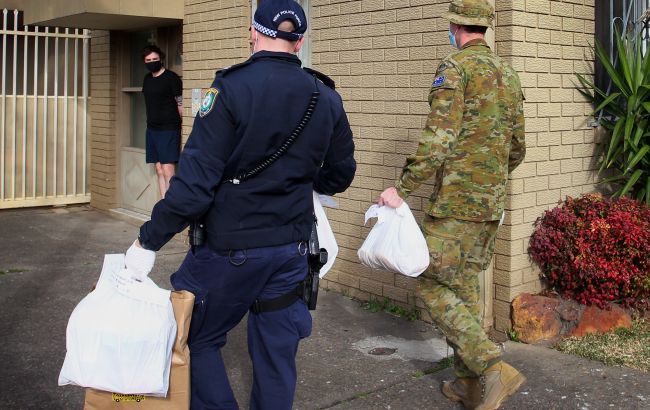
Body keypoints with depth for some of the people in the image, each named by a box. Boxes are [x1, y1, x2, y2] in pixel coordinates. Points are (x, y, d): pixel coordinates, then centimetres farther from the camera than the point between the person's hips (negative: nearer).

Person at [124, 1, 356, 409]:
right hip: (292, 249, 5)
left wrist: (149, 240, -11)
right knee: (277, 351, 15)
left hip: (230, 249, -5)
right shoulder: (327, 98, 1)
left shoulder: (231, 88, -15)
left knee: (196, 340, 14)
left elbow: (195, 180, -20)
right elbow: (340, 174, 11)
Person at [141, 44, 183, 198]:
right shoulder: (147, 79, 14)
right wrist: (151, 124, 16)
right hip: (152, 129, 7)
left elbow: (181, 104, -8)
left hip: (169, 129, -7)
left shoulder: (172, 78, -8)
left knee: (168, 171, -12)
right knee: (159, 170, 8)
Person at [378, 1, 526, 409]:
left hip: (456, 202, -8)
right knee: (465, 285, 14)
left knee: (433, 285, -2)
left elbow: (438, 140, -19)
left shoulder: (457, 67, -10)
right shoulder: (508, 74, 14)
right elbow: (518, 147, 20)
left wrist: (402, 189, -15)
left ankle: (494, 369, -12)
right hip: (493, 203, 8)